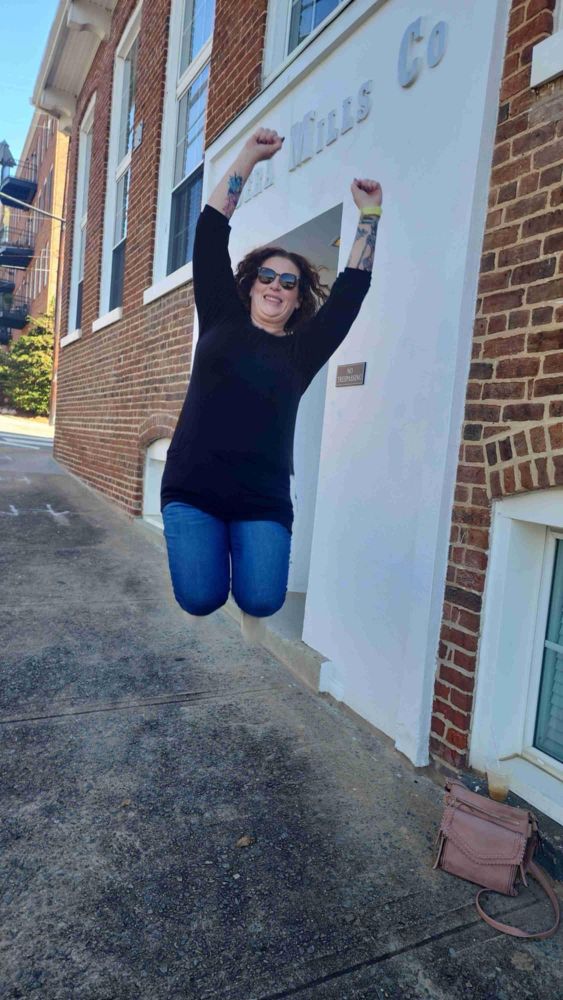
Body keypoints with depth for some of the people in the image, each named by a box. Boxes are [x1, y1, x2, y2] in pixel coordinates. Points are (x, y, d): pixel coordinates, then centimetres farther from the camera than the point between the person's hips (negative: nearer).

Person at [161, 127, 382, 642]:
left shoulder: (302, 350, 11)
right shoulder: (221, 322, 10)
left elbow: (352, 287, 11)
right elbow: (210, 235, 8)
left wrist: (369, 216, 13)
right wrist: (248, 157, 8)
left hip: (264, 501, 1)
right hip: (192, 490, 0)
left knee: (262, 601, -16)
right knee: (200, 599, -13)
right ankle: (206, 559, 23)